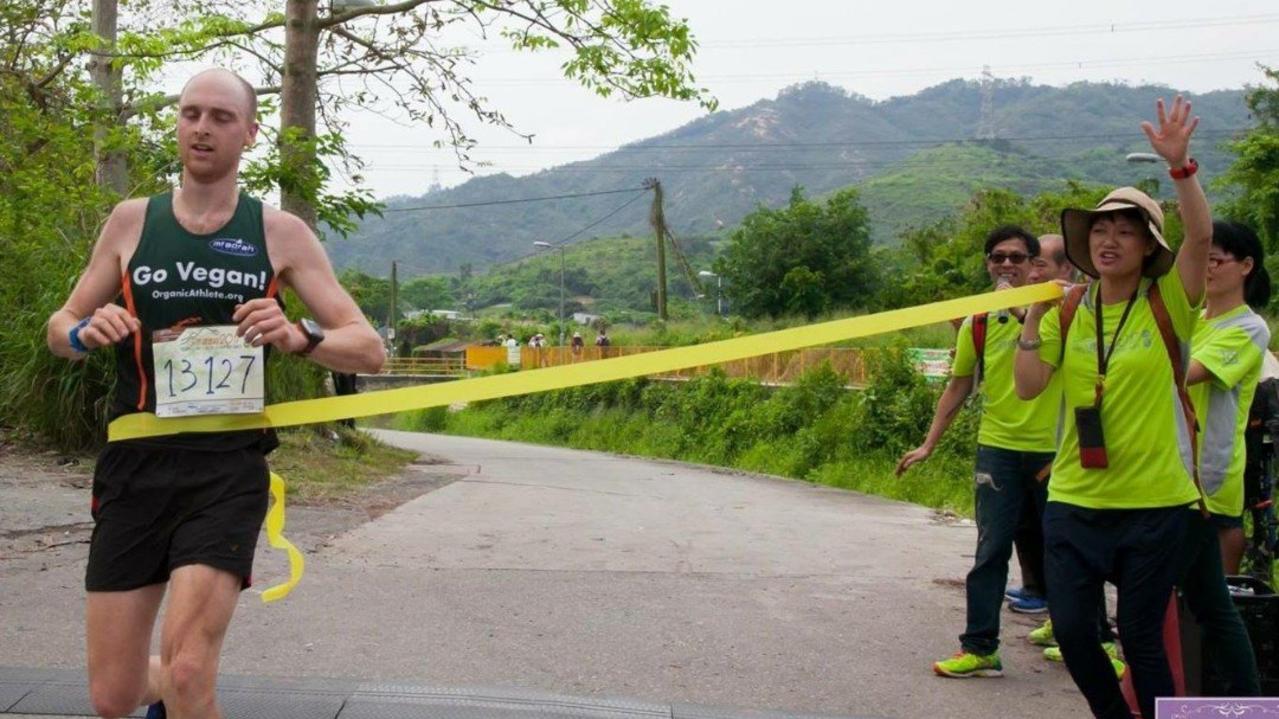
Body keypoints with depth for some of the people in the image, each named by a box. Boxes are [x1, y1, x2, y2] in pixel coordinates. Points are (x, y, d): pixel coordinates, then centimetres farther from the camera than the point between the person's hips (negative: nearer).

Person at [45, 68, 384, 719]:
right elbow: (59, 329, 16)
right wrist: (85, 333, -8)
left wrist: (297, 337, -22)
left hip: (228, 471, -2)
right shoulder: (131, 221, 8)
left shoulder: (280, 233, 2)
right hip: (134, 468, 3)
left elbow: (369, 349, -1)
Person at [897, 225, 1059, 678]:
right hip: (998, 448, 2)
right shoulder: (977, 323, 4)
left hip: (1053, 448, -1)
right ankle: (979, 647, 7)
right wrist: (928, 445, 9)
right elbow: (958, 387, 11)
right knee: (991, 549, 2)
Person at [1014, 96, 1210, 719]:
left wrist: (1179, 166, -33)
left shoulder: (1167, 304, -4)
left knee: (1141, 637, 7)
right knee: (1071, 631, 8)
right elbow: (1027, 386, -2)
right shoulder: (1068, 311, 4)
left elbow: (1201, 235, -21)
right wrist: (1033, 314, -7)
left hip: (1154, 502, -3)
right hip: (1074, 501, 4)